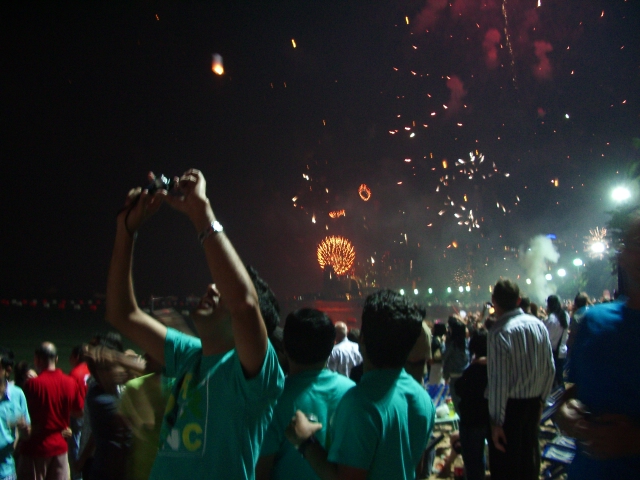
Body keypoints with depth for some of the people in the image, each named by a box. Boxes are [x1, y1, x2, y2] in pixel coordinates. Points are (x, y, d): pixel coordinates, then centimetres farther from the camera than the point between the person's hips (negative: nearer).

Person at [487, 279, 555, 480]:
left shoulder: (499, 333, -20)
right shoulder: (538, 325, -1)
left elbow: (499, 381, -21)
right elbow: (550, 368, 5)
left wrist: (497, 422, -15)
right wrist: (540, 397, 18)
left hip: (511, 405, -6)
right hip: (533, 403, 6)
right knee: (529, 456, 22)